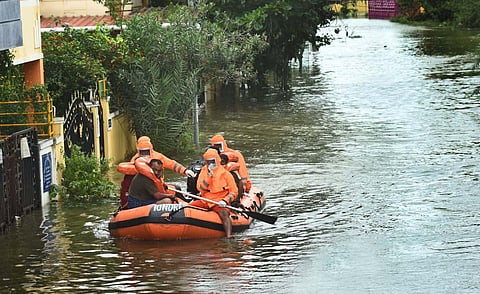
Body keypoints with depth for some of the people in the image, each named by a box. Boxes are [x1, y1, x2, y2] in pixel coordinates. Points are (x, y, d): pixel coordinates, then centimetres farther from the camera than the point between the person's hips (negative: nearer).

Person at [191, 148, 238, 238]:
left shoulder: (226, 174, 2)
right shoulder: (203, 172, 13)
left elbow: (234, 192, 2)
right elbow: (200, 189, -3)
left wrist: (225, 201, -16)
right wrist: (209, 176, -12)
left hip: (219, 202, -4)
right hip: (205, 201, 4)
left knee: (223, 213, -35)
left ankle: (229, 236, -49)